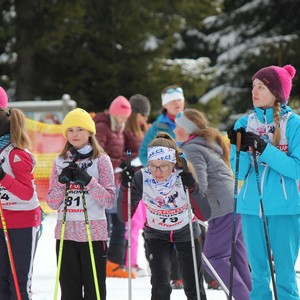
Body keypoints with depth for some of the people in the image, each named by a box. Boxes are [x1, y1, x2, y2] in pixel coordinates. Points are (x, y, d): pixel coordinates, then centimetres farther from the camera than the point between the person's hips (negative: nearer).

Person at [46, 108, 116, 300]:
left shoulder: (101, 160, 2)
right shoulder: (60, 162, 11)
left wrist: (88, 181, -16)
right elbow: (52, 203, 9)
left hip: (94, 232, -3)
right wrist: (62, 182, -7)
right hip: (66, 232, 3)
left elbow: (110, 200, -4)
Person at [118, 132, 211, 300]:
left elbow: (204, 216, -33)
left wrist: (193, 188, -46)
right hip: (157, 235, 0)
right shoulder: (141, 178, -25)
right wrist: (126, 187, -38)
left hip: (187, 233, 0)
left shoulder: (183, 177, -27)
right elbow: (124, 216, -25)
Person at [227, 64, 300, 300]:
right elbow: (239, 173, 6)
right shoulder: (245, 123, 8)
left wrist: (263, 148, -19)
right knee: (258, 275, 9)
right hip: (252, 209, 4)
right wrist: (240, 149, -13)